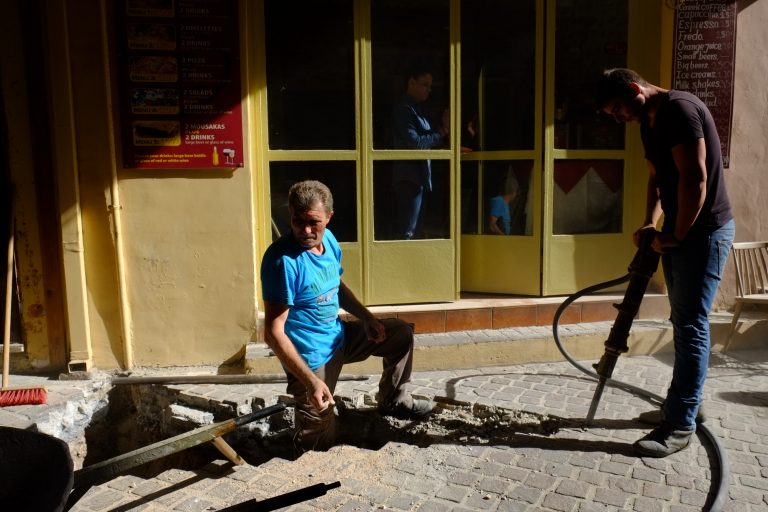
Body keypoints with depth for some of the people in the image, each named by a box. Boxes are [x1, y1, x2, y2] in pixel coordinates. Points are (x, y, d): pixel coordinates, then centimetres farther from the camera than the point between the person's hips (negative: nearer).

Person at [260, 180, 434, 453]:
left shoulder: (328, 239, -4)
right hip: (311, 356, -7)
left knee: (401, 333, 15)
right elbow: (274, 333, -30)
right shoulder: (283, 260, -29)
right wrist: (311, 381, -34)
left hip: (338, 336, 7)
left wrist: (367, 317, 1)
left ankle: (394, 401, 32)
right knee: (319, 445, 3)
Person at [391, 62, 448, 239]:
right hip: (409, 178, -9)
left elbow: (427, 140, 16)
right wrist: (440, 134, -7)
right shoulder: (404, 109, -9)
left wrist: (442, 127, 0)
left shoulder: (417, 110, 20)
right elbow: (414, 142, -19)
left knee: (415, 230, 11)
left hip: (420, 177, 9)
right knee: (407, 232, -10)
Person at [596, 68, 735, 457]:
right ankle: (685, 401, 29)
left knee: (691, 326, -7)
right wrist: (651, 224, 7)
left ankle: (680, 425, 1)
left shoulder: (679, 108, -17)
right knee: (683, 322, 15)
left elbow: (696, 178, -23)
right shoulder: (649, 122, 13)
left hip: (705, 231, -9)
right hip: (679, 233, 10)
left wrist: (676, 235, -16)